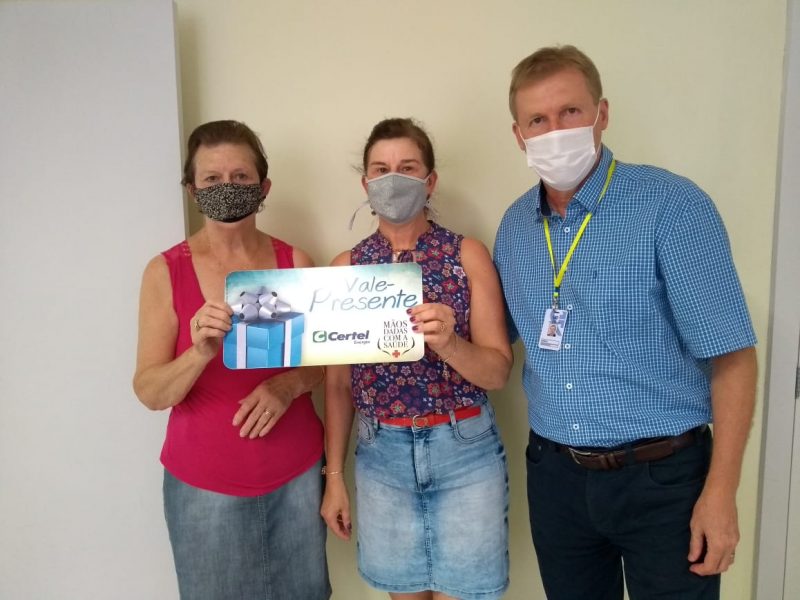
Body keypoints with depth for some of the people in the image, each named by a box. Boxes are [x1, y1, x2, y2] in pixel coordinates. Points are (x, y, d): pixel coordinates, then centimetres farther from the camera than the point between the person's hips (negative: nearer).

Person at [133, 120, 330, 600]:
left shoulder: (295, 262, -3)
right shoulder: (166, 271, -8)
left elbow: (324, 359, 5)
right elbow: (150, 392, -9)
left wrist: (288, 385, -16)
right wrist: (201, 352, -28)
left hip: (296, 472, 2)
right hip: (205, 483, -1)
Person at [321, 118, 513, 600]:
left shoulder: (468, 255, -4)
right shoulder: (346, 268, 2)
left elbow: (499, 371, -6)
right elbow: (338, 382, 6)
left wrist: (447, 342, -25)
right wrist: (334, 475, 6)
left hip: (464, 449, -1)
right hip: (382, 453, 2)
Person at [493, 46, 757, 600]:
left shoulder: (672, 206, -13)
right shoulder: (514, 225, 3)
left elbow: (731, 357, -13)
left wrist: (720, 492, -14)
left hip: (661, 476, -4)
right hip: (555, 475, 5)